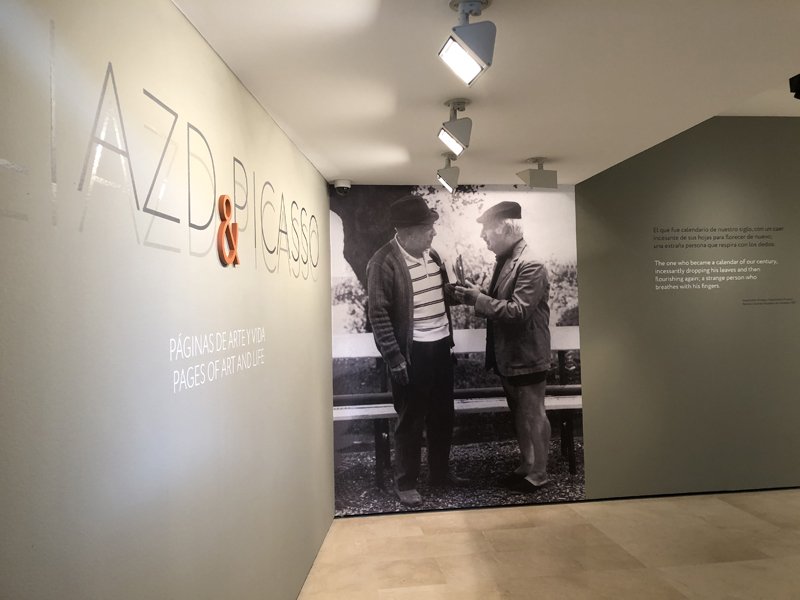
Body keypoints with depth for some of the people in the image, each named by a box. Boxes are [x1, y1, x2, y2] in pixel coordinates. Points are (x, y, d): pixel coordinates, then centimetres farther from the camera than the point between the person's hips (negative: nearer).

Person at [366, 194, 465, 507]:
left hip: (440, 345, 7)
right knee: (411, 420, 5)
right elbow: (378, 314, -16)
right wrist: (394, 357, -18)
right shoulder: (384, 262, -14)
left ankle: (440, 471, 36)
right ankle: (405, 482, 22)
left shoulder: (431, 254, 8)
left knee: (443, 414, 17)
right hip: (412, 351, -7)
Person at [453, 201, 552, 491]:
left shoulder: (531, 265, -20)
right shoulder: (505, 260, 8)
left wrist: (478, 299, -24)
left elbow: (519, 312, -27)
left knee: (533, 417, 8)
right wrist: (474, 294, -2)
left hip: (526, 357, -9)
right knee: (520, 417, 21)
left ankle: (537, 474, 24)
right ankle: (525, 467, 36)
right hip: (508, 356, 9)